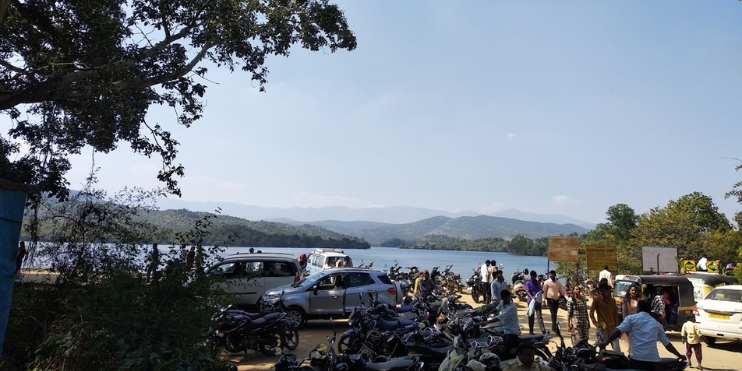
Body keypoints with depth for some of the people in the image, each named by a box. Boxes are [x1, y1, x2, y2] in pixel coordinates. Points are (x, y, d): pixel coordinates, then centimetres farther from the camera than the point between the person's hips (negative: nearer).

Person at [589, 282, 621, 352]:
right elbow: (591, 314, -2)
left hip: (613, 328, 3)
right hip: (602, 329, -3)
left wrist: (616, 327, 11)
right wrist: (597, 324, -8)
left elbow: (615, 315, 14)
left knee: (617, 350, 1)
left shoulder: (612, 300, 7)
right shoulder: (597, 300, -5)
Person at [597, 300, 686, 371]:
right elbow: (667, 344, 28)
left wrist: (605, 342, 3)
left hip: (637, 358, -3)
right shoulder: (657, 324, 22)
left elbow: (618, 331, -4)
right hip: (654, 359, 3)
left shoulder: (631, 318, 10)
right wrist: (679, 355, 43)